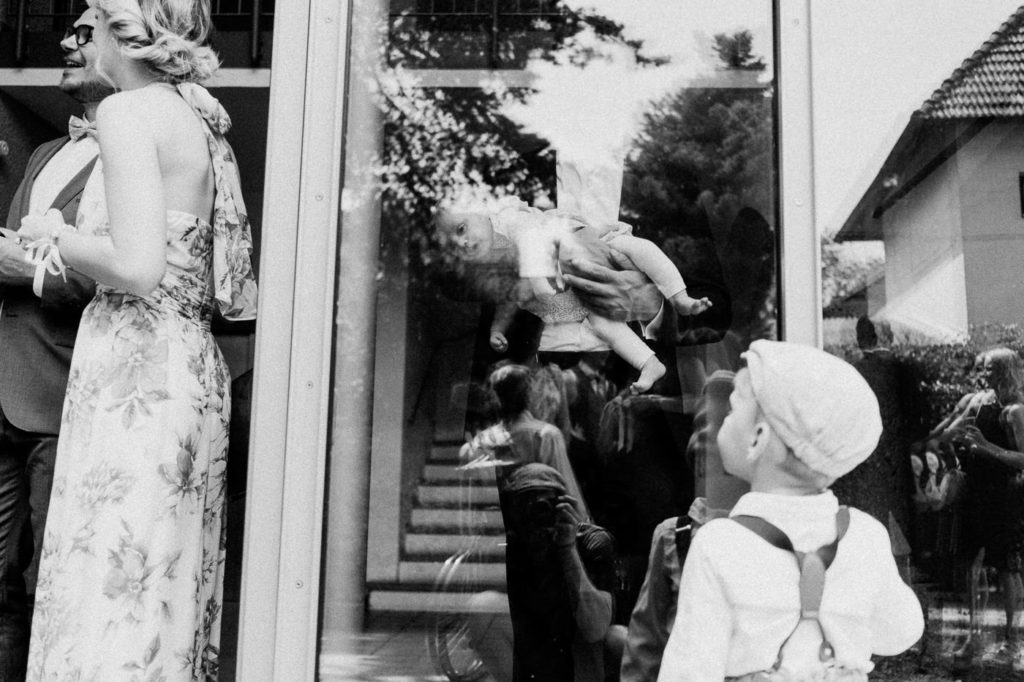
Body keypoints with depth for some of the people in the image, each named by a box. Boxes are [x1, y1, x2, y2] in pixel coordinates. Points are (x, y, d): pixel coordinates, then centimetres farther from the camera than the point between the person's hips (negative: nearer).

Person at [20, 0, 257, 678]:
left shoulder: (130, 112, -8)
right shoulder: (204, 123, 15)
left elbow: (136, 267, -21)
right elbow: (236, 295, 16)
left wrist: (58, 234, -1)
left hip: (134, 371, -9)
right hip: (194, 368, 9)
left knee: (108, 597, -4)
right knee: (166, 600, 13)